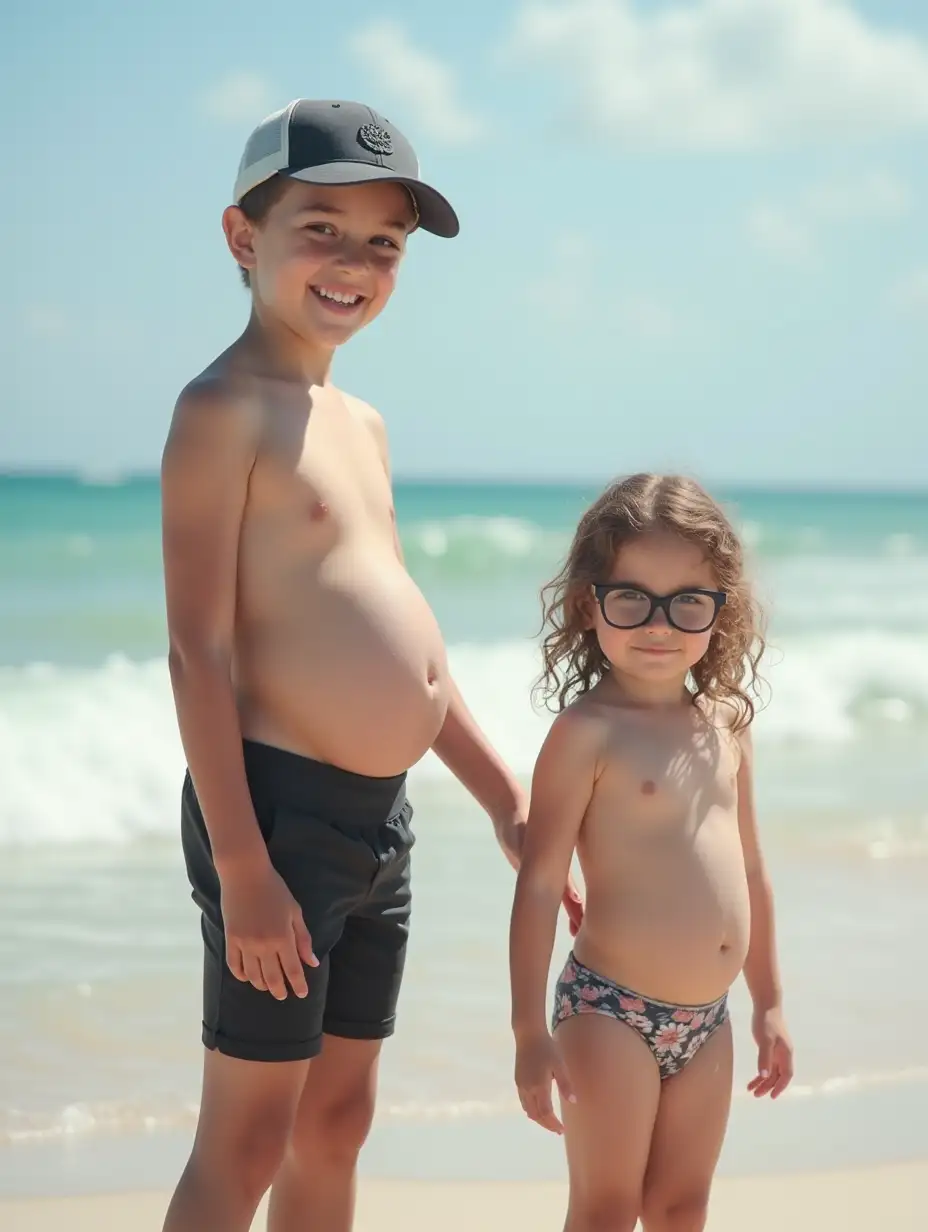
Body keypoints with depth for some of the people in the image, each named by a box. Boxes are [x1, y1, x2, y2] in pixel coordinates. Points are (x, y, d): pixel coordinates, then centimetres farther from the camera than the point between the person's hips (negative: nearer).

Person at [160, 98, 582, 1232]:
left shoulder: (361, 423, 16)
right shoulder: (224, 410, -11)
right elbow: (201, 648, -17)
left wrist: (503, 797, 20)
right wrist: (242, 866, -21)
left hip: (380, 818, 9)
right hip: (278, 804, -8)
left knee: (338, 1119, 16)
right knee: (247, 1140, -1)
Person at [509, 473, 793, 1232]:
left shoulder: (725, 725, 7)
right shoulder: (587, 731, -13)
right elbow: (540, 884, -14)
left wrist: (769, 1003, 17)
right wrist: (530, 1031, -15)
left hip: (707, 1021, 6)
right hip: (611, 1012, -6)